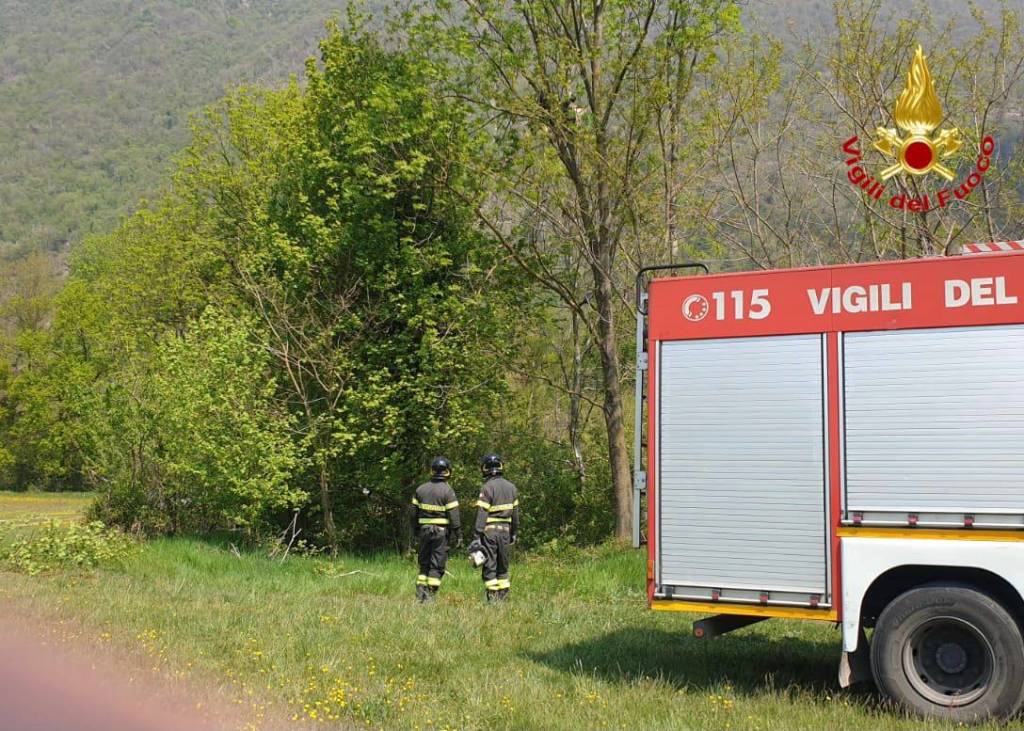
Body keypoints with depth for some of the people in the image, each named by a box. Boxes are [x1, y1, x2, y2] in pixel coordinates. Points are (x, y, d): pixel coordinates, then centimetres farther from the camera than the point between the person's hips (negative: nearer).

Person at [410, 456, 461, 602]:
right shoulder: (448, 491, -10)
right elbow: (454, 516, -11)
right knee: (437, 565, 1)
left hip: (424, 530, 5)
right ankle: (430, 595, -2)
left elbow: (414, 512, 10)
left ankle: (420, 592, 11)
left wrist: (416, 530, 20)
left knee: (424, 563, 15)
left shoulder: (420, 489, 6)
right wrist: (458, 535, -4)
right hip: (441, 531, -4)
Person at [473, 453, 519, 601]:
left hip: (489, 530, -6)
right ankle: (503, 596, 14)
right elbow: (515, 512, 13)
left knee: (489, 565, -1)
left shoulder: (487, 488, -11)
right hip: (505, 530, 6)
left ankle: (492, 597, -4)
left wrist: (478, 534, -15)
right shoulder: (511, 487, 9)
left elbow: (482, 513, -16)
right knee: (503, 565, 14)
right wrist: (514, 532, 21)